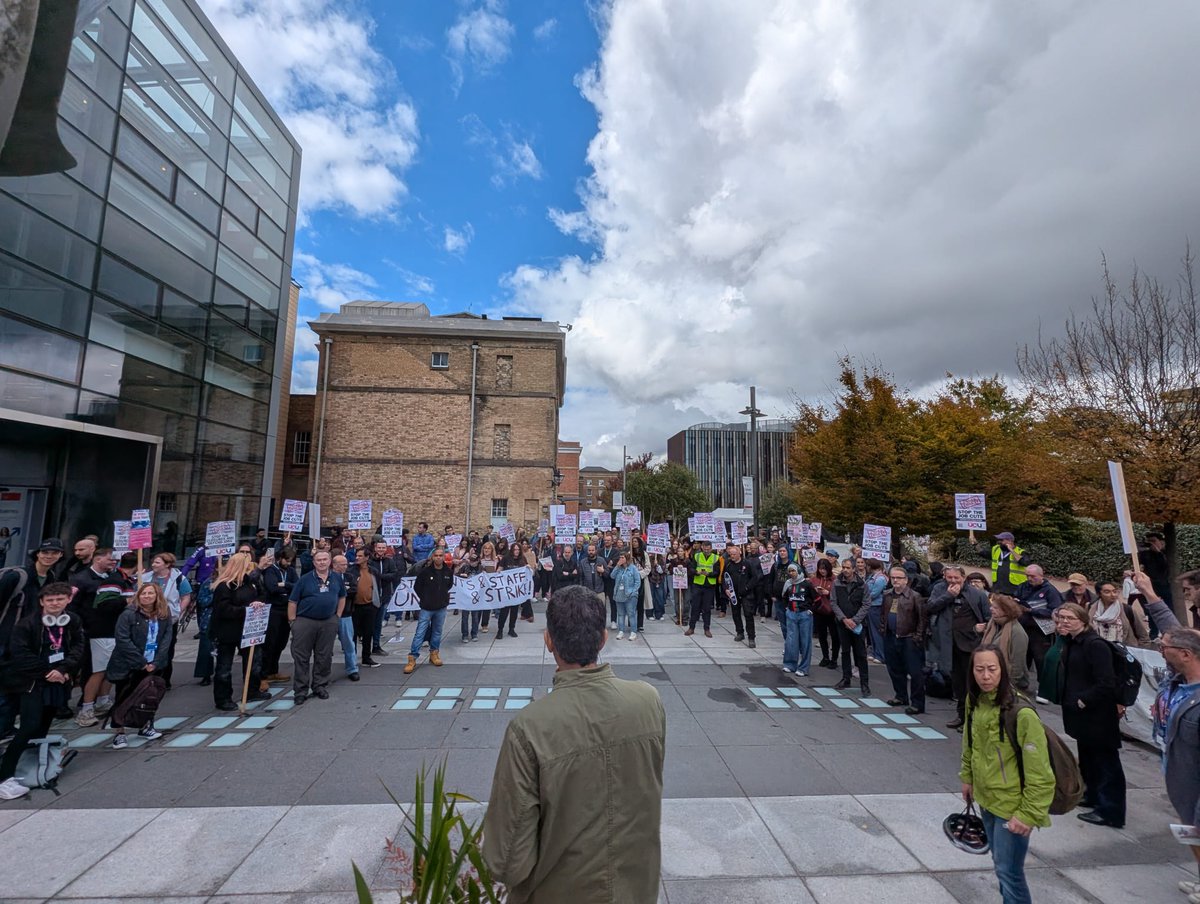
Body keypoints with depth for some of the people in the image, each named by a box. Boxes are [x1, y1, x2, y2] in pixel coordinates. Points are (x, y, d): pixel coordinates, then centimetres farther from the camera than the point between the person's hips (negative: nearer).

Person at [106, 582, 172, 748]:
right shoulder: (128, 615, -13)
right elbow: (123, 640, -16)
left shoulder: (165, 615, -1)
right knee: (123, 698, 6)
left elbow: (166, 638, -1)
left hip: (154, 665, 4)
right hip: (128, 666, -3)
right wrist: (141, 662, -16)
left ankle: (145, 726, 27)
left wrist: (156, 662, -10)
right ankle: (119, 733, 18)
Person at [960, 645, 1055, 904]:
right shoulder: (974, 701, -7)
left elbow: (1039, 772, -21)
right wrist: (968, 777, 15)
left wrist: (1029, 814, -18)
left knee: (1008, 870, 4)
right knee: (1000, 863, 23)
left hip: (1011, 804, -6)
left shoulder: (1021, 712, -27)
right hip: (986, 798, 6)